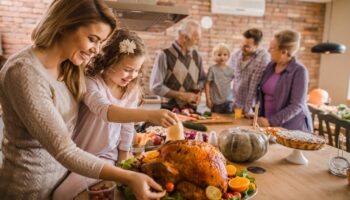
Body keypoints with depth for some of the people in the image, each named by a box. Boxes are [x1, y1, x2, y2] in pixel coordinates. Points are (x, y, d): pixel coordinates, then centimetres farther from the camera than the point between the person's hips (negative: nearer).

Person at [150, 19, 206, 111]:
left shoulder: (196, 56, 3)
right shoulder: (165, 55, -14)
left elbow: (202, 79, 15)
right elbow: (155, 87, -15)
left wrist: (198, 92, -5)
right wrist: (181, 95, -16)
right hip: (171, 111, -5)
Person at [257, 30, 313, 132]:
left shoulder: (299, 71, -13)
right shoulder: (271, 65, 3)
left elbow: (296, 105, -17)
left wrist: (271, 121, -22)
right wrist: (260, 117, 0)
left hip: (292, 128, -5)